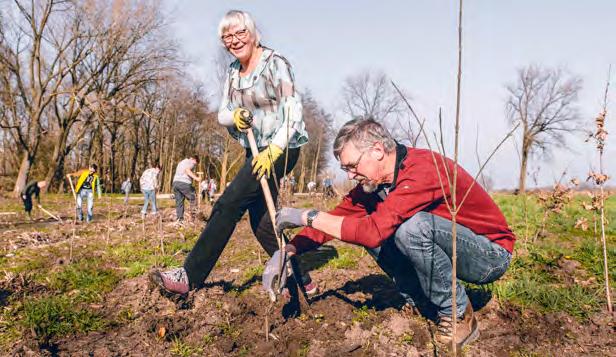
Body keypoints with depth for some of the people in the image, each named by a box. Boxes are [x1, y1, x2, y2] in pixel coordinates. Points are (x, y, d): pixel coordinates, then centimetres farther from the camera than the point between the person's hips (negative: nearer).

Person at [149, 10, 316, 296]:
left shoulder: (275, 64, -10)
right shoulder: (233, 71, 12)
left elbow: (293, 111, -17)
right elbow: (221, 114, 9)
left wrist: (273, 150, -27)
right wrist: (234, 117, -15)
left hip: (281, 148, -8)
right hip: (255, 151, 8)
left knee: (227, 205, -15)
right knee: (261, 224, 5)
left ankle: (190, 277, -9)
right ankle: (301, 280, 17)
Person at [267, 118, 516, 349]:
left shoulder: (423, 169, -30)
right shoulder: (373, 180, -3)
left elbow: (374, 229, -38)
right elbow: (338, 216, -2)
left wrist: (307, 216, -29)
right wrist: (289, 250, -15)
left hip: (491, 254, -7)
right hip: (446, 248, 7)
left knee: (414, 227, -33)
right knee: (368, 232, -7)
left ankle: (459, 316, -12)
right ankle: (420, 304, 3)